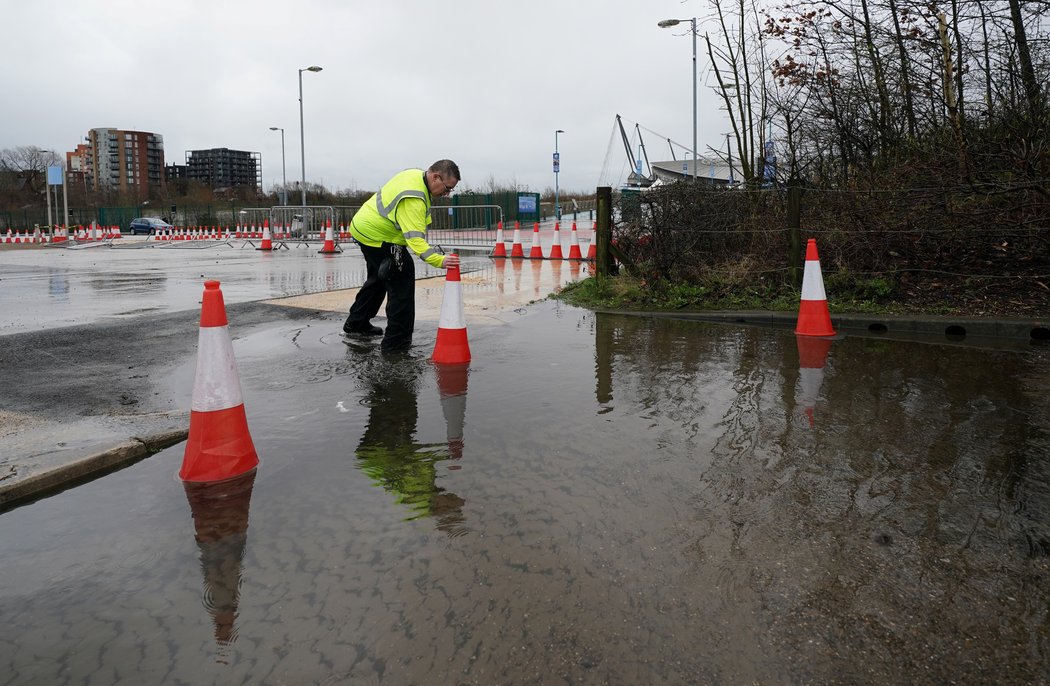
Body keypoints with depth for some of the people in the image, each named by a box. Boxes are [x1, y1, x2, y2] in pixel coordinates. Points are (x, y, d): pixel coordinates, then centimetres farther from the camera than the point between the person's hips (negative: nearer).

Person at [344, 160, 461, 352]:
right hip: (377, 237, -11)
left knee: (378, 278, 27)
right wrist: (439, 260, -48)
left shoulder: (416, 175, 1)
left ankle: (356, 323, 43)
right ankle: (396, 340, -5)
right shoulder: (413, 200, -31)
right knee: (402, 283, -10)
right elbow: (415, 239, -39)